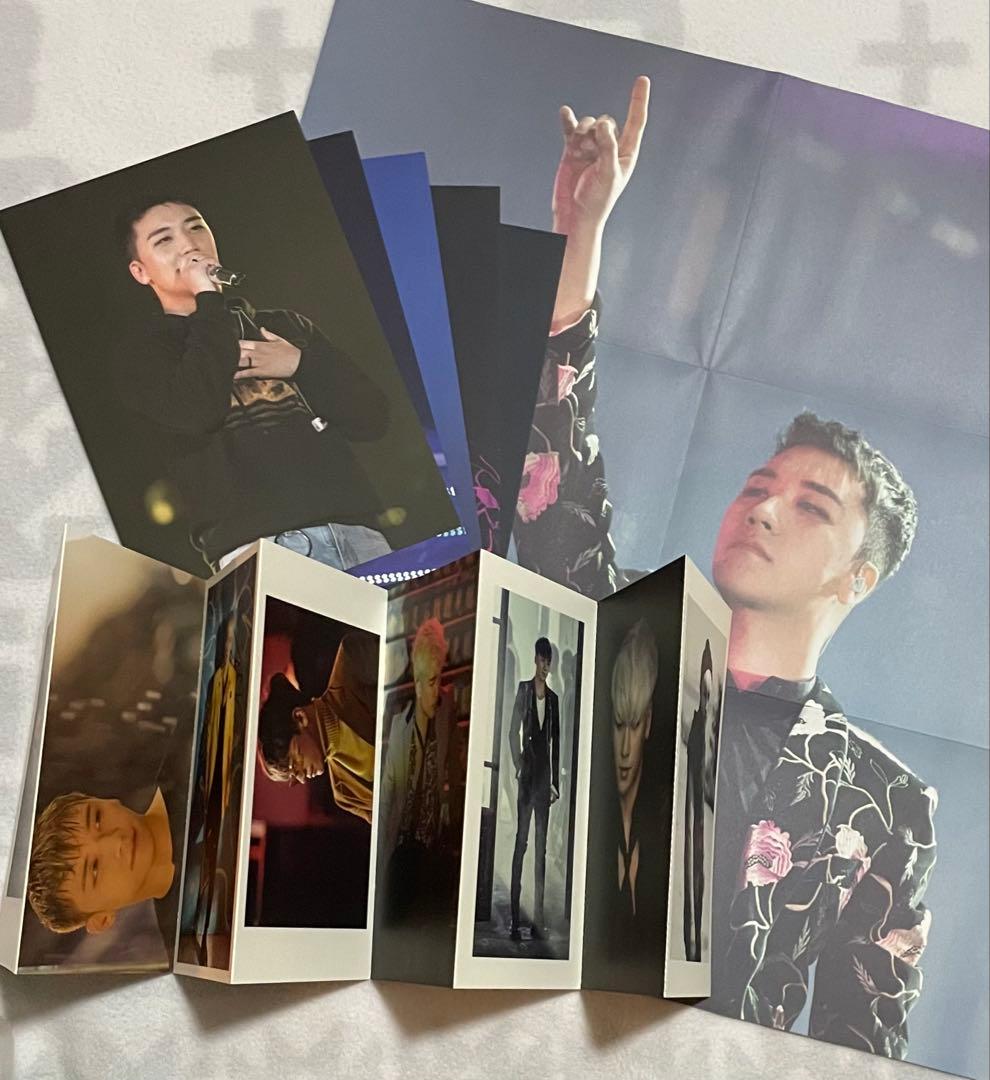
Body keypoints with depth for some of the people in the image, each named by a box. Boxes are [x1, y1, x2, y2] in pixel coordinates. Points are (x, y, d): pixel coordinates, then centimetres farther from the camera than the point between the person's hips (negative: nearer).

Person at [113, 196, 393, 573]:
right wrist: (209, 301, 0)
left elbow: (372, 417, 16)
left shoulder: (286, 327, 24)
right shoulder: (143, 354, 12)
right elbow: (198, 411, -11)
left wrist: (301, 365, 1)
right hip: (257, 546, -4)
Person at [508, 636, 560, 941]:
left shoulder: (554, 698, 12)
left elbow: (556, 741, 14)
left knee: (541, 845, 5)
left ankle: (538, 918, 8)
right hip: (526, 774, -4)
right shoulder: (524, 689, 1)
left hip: (544, 776, 4)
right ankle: (515, 920, -4)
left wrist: (555, 781, 11)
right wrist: (518, 765, -10)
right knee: (521, 841, -6)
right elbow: (513, 731, -2)